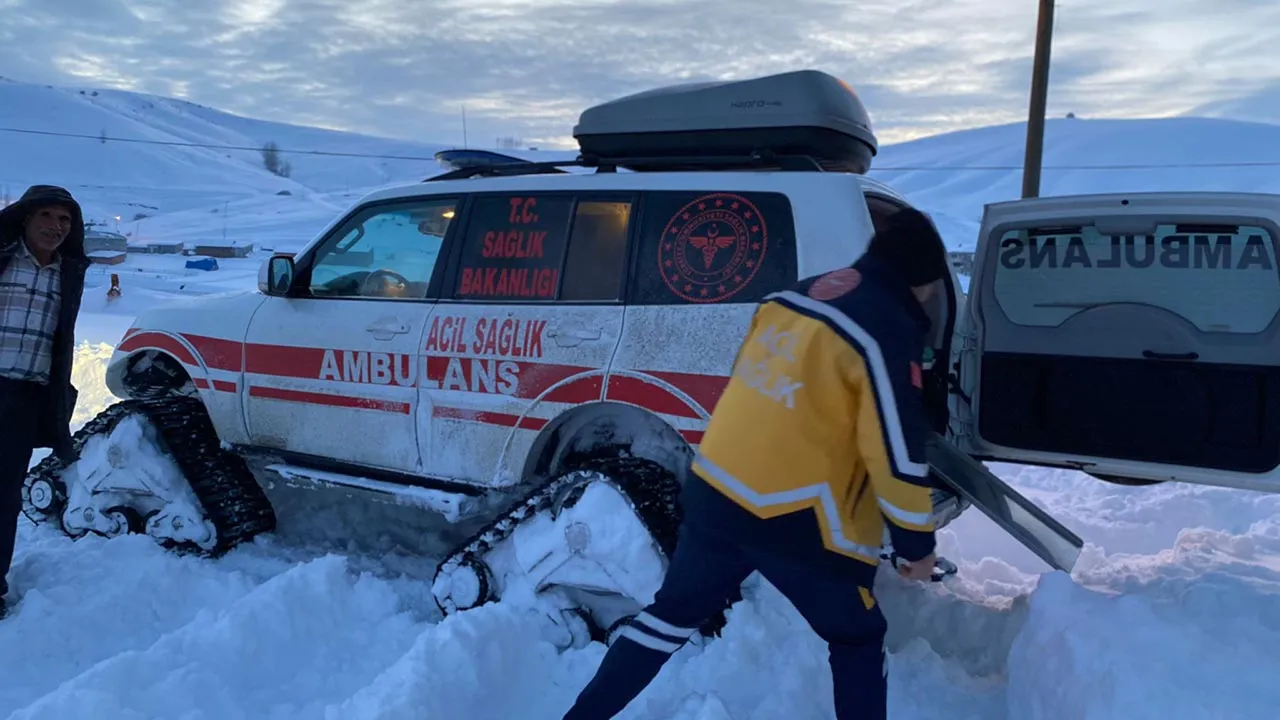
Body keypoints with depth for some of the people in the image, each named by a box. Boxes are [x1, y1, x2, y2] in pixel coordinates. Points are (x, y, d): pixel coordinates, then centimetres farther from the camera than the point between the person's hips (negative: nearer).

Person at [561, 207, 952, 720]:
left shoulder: (794, 295, 9)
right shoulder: (889, 330, -13)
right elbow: (898, 452, -14)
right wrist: (917, 543, -1)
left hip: (713, 491, 7)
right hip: (796, 519, -7)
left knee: (672, 616, 22)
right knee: (858, 640, 16)